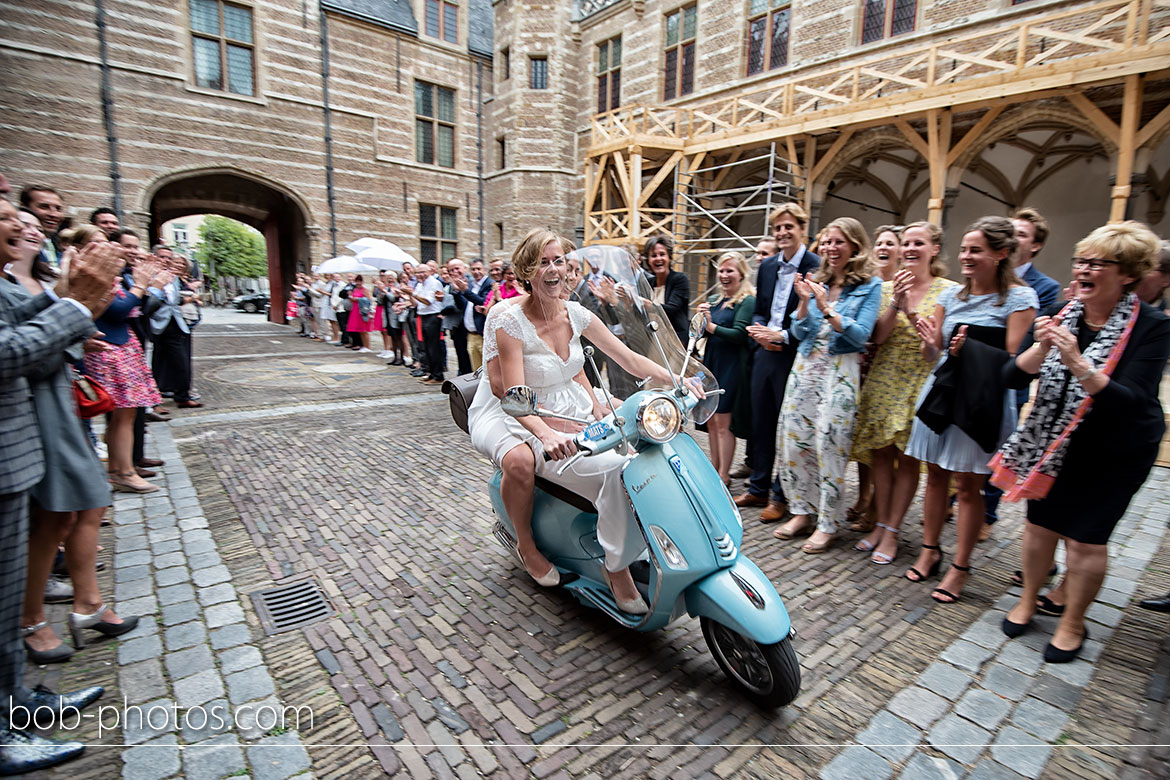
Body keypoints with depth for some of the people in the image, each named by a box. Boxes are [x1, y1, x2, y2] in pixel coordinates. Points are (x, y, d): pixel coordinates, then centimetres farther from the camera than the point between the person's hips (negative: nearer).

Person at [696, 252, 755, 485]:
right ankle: (714, 469, 24)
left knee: (723, 423, -3)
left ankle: (724, 476, 7)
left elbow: (739, 335, -18)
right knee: (711, 421, 12)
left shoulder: (747, 301, -7)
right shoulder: (714, 300, 15)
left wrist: (711, 326, -24)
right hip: (711, 362, 8)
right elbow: (702, 333, 16)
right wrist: (701, 317, -3)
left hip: (732, 366, -7)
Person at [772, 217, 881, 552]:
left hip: (840, 372, -5)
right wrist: (804, 301, -8)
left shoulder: (870, 285, 0)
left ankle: (828, 524, 9)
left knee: (829, 447, -5)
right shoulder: (816, 282, 12)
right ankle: (802, 512, 19)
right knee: (794, 440, 4)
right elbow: (799, 333, 8)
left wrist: (827, 309, -18)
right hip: (805, 367, 5)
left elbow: (861, 335, -10)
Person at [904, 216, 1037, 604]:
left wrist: (973, 351, -25)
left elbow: (1012, 360, -8)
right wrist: (930, 343, -14)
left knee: (968, 484, 3)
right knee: (935, 475, 12)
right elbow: (932, 355, 8)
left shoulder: (1020, 297, -5)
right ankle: (930, 550, 27)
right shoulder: (951, 294, 8)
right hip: (941, 391, 5)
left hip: (981, 400, -4)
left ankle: (960, 567, 17)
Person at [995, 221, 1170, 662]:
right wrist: (1041, 348, -27)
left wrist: (1077, 363, -37)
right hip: (1054, 441, 3)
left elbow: (1133, 401, -25)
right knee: (1041, 523, 11)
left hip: (1117, 453, -3)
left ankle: (1072, 625, 23)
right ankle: (1027, 601, 30)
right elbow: (1015, 377, -8)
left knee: (1086, 537, 3)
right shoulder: (1063, 315, -5)